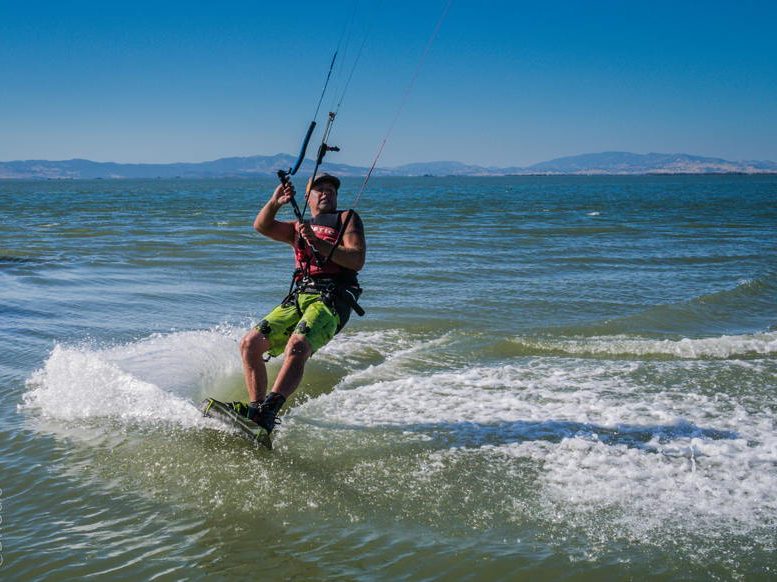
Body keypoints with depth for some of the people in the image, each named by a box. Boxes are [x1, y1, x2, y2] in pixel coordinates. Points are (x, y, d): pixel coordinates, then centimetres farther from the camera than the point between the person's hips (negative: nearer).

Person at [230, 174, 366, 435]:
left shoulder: (347, 218, 15)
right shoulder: (299, 228, 29)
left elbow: (357, 261, -1)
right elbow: (262, 226, 10)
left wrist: (318, 243, -10)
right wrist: (274, 203, -9)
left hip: (332, 299, -6)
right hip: (298, 298, 6)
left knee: (297, 345, -32)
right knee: (250, 343, -8)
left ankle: (269, 412, -44)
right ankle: (255, 409, -7)